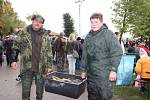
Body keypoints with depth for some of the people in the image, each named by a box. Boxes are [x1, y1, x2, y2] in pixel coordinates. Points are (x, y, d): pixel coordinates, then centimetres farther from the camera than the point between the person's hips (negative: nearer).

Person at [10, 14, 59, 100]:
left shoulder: (45, 35, 4)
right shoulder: (24, 33, 2)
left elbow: (48, 52, 5)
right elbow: (15, 46, 6)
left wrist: (49, 66, 1)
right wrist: (13, 60, -3)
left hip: (41, 67, 1)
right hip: (27, 67, -1)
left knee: (40, 88, 14)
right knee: (26, 89, 7)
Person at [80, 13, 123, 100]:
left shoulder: (108, 34, -7)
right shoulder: (88, 37, 12)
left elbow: (117, 53, -13)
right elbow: (84, 55, 16)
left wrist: (113, 70, -17)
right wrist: (83, 70, 16)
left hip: (104, 74, -6)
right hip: (90, 74, 6)